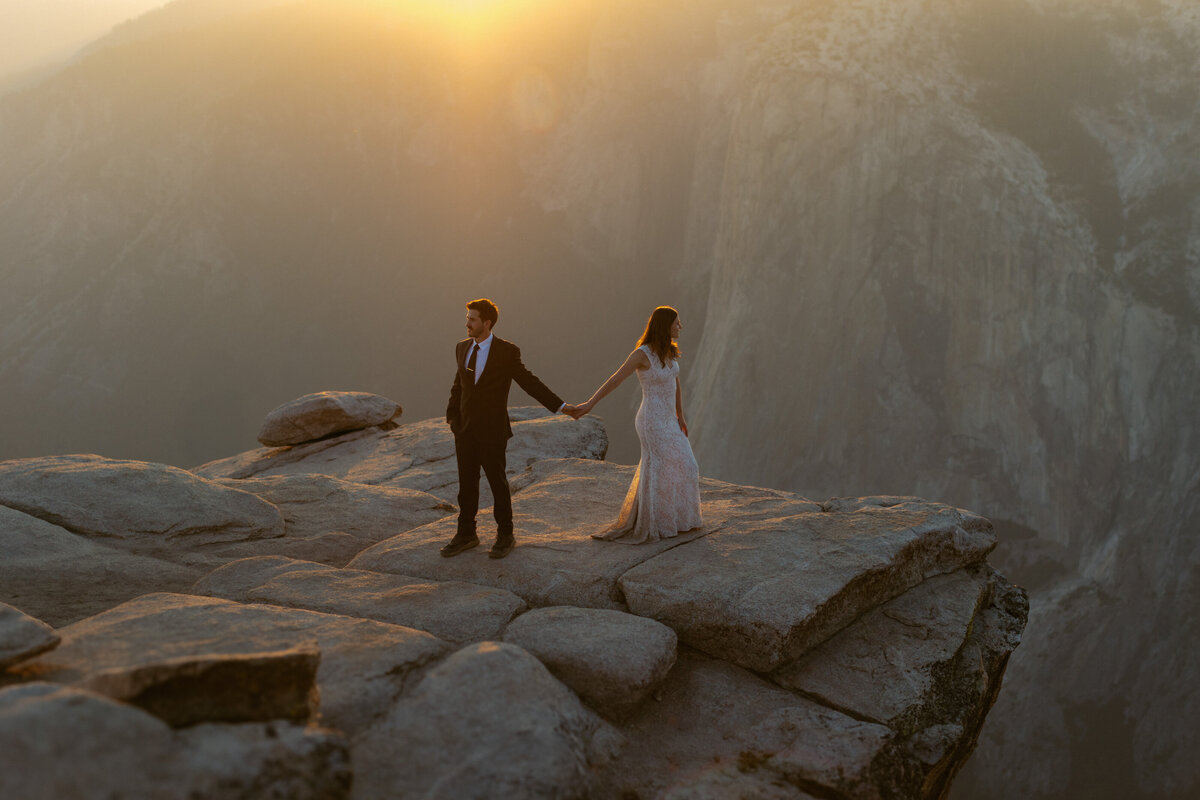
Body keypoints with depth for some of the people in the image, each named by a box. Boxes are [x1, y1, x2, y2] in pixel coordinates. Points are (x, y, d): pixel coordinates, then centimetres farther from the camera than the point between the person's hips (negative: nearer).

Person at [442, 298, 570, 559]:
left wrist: (560, 406, -14)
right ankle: (466, 535, 23)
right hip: (465, 430, 5)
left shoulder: (506, 351, -11)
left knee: (498, 483, 6)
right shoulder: (462, 348, 5)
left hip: (492, 431, -5)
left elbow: (529, 382, -9)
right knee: (466, 484, 11)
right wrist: (452, 417, 9)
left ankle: (505, 536, 20)